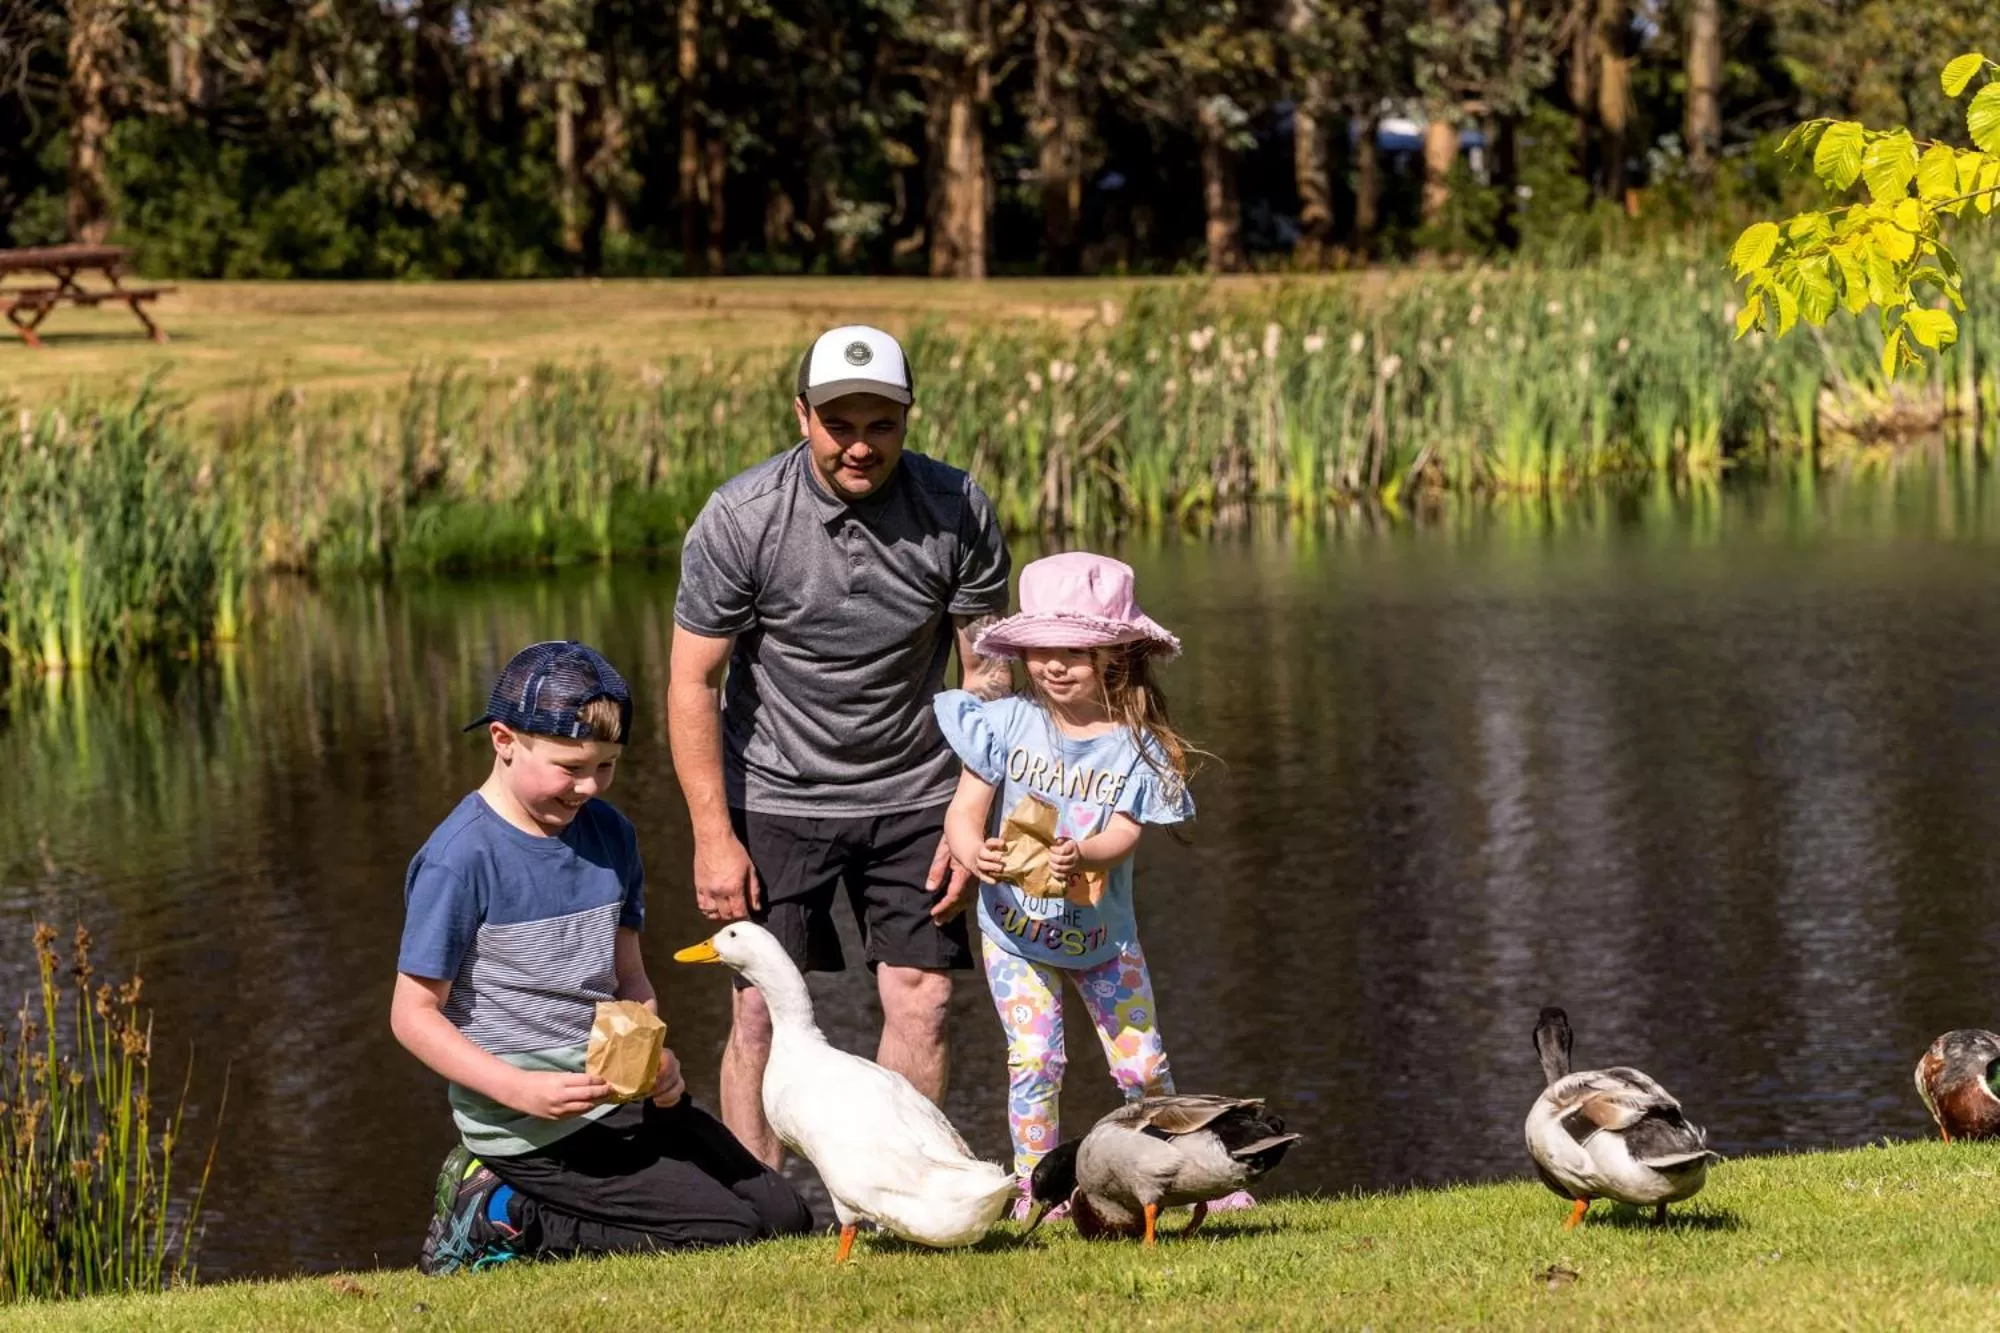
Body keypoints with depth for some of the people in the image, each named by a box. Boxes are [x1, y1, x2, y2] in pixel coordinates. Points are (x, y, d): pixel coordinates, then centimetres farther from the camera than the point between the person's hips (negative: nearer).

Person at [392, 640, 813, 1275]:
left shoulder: (608, 834, 6)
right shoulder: (460, 859, -16)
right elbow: (414, 1014, -14)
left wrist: (652, 1055, -5)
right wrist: (523, 1091, -24)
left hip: (618, 1094, 8)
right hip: (528, 1124, -8)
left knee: (785, 1218, 6)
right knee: (725, 1231, -15)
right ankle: (497, 1218, -3)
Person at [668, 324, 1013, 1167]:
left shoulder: (958, 511, -9)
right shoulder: (740, 518, -14)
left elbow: (986, 672, 0)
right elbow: (693, 682, -8)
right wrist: (713, 836, -11)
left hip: (914, 796, 2)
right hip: (778, 796, -2)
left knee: (921, 1000, -4)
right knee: (763, 1010, -6)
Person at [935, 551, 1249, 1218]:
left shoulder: (1138, 745, -11)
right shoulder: (1007, 724, -10)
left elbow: (1123, 834, -20)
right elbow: (965, 811, -13)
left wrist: (1082, 856, -43)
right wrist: (975, 852, -36)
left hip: (1101, 934, 0)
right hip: (1014, 928, 0)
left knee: (1142, 1064, 3)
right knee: (1035, 1059, -9)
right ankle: (1034, 1187, 4)